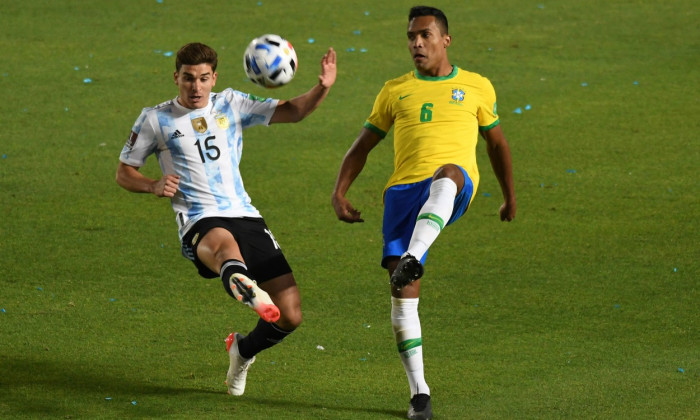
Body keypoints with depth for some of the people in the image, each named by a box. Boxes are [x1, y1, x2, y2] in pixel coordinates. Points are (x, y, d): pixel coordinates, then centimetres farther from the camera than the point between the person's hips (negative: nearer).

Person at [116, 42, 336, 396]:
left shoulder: (231, 105, 15)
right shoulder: (155, 120, 9)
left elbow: (291, 111, 9)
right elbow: (124, 173, 15)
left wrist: (322, 88, -11)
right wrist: (154, 186, -6)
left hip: (245, 217, 4)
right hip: (199, 224, -4)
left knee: (290, 316, -3)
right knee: (225, 242, -44)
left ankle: (243, 351, 30)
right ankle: (248, 291, -81)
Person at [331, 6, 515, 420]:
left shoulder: (477, 87, 18)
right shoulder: (395, 91, 21)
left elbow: (496, 141, 30)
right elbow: (363, 145, 24)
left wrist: (510, 196, 34)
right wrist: (339, 192, 9)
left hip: (457, 187, -2)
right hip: (403, 189, 2)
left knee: (447, 174, -42)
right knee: (403, 289, -11)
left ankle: (411, 258, -62)